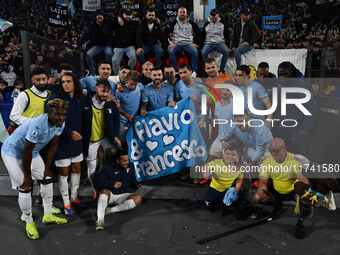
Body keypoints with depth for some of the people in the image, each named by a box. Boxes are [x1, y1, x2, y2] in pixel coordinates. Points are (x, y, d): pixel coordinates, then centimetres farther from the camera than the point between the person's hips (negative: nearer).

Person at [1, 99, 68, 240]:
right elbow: (26, 152, -29)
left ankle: (48, 215, 26)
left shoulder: (60, 124, -13)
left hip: (33, 153, 8)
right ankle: (29, 223, 12)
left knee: (47, 179, 10)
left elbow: (53, 145, -1)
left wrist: (47, 169, 1)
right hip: (13, 152, -8)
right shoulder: (38, 124, -37)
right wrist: (27, 176, -17)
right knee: (25, 188, -9)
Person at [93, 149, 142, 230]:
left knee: (138, 199, -25)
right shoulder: (108, 168, -10)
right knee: (105, 190, -39)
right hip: (109, 195, -3)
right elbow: (96, 182, -21)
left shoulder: (130, 166, 4)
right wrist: (112, 184, -29)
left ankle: (111, 210, -22)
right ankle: (100, 220, -43)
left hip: (122, 195, 3)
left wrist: (136, 184, 2)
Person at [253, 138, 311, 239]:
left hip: (293, 191, -3)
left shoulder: (294, 160, -18)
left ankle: (300, 223, -1)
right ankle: (278, 204, 11)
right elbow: (263, 180, -12)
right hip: (276, 192, 3)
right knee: (257, 197, -20)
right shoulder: (267, 162, -11)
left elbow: (303, 178, -26)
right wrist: (261, 187, -37)